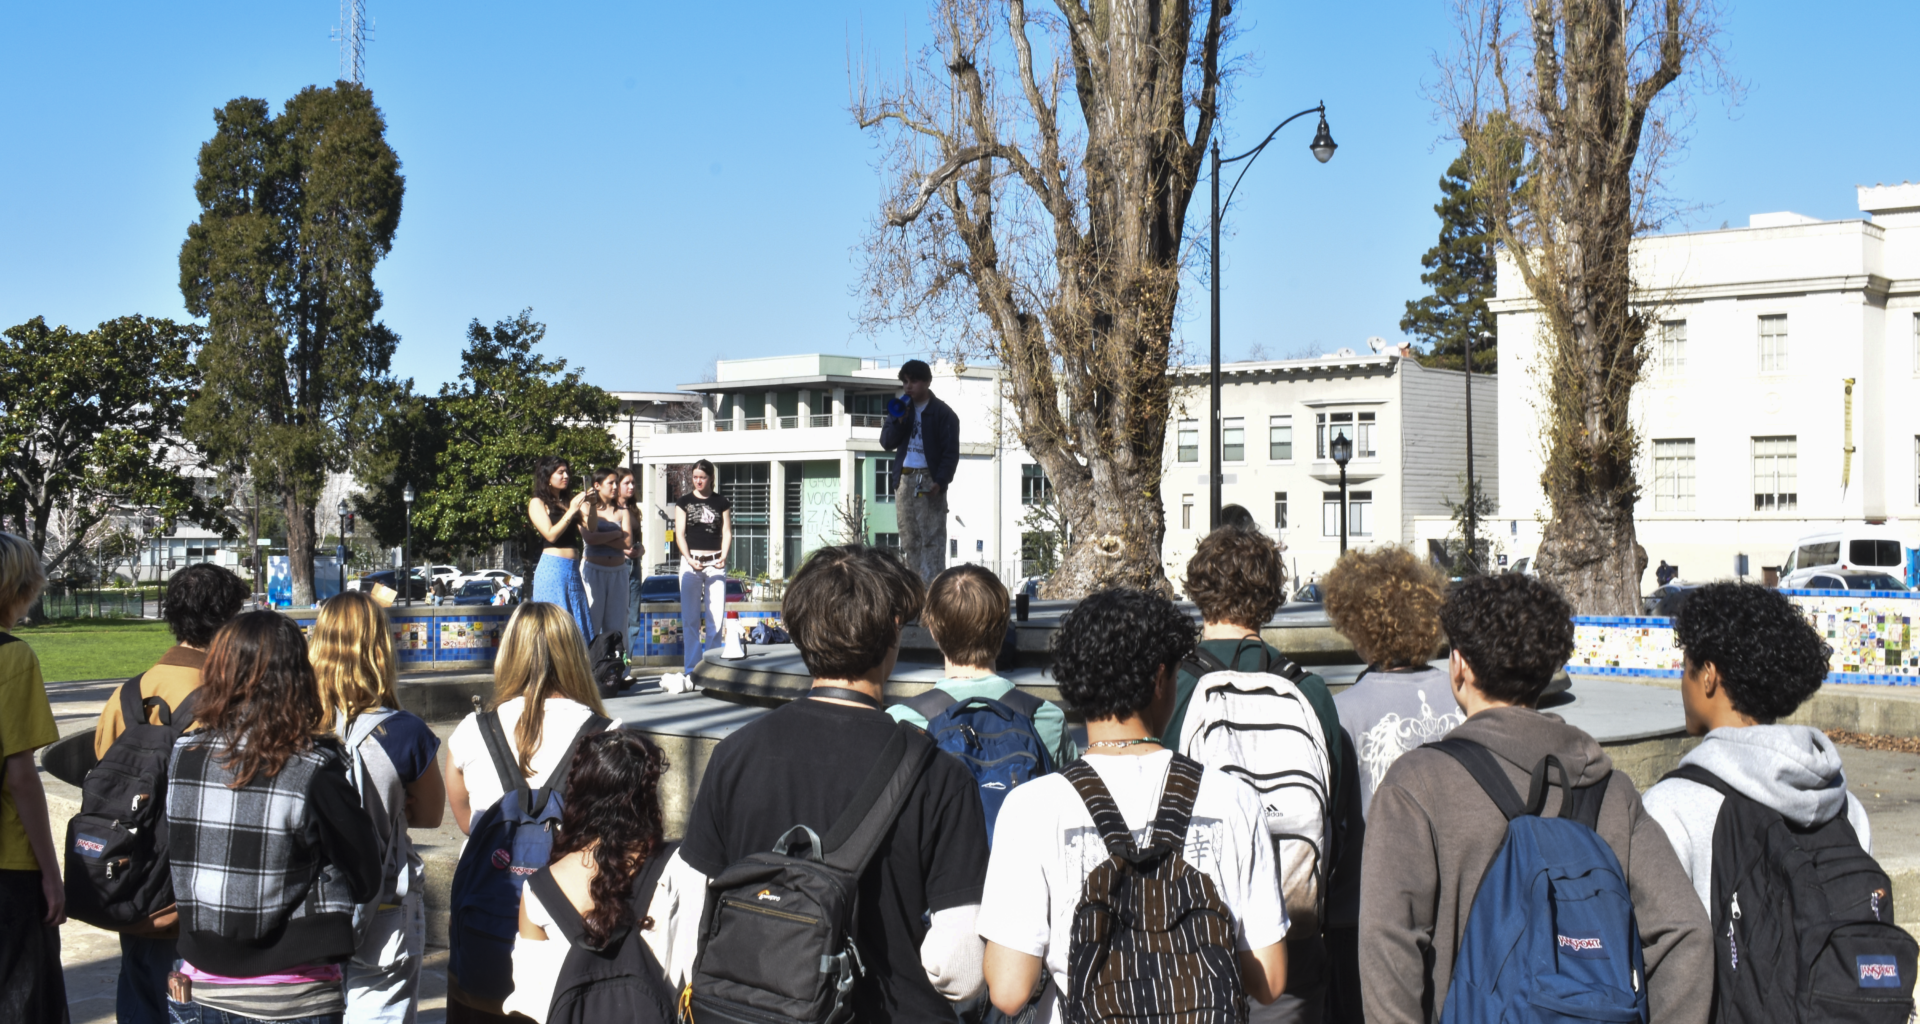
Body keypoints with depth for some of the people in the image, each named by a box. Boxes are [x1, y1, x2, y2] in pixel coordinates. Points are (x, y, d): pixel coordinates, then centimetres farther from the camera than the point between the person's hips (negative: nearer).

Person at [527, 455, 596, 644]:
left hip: (573, 568, 6)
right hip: (552, 567, -6)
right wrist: (571, 511, -12)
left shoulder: (568, 501, 16)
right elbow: (551, 535, -11)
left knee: (578, 625, 4)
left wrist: (589, 506, -4)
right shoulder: (537, 503, 1)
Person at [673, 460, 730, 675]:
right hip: (691, 561, -1)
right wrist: (689, 559, -13)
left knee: (716, 616, -2)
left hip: (715, 563, 1)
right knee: (690, 618, -1)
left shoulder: (722, 502, 9)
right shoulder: (684, 502, 6)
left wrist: (723, 556, -10)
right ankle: (692, 667, 2)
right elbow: (679, 534, 2)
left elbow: (727, 532, 7)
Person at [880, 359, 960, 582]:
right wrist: (898, 420, -8)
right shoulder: (901, 408, 15)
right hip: (904, 479, 6)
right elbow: (887, 442, 8)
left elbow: (951, 452, -8)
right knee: (909, 539, 6)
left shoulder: (942, 413, -3)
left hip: (929, 480, -6)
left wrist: (941, 481, -19)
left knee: (932, 539, -9)